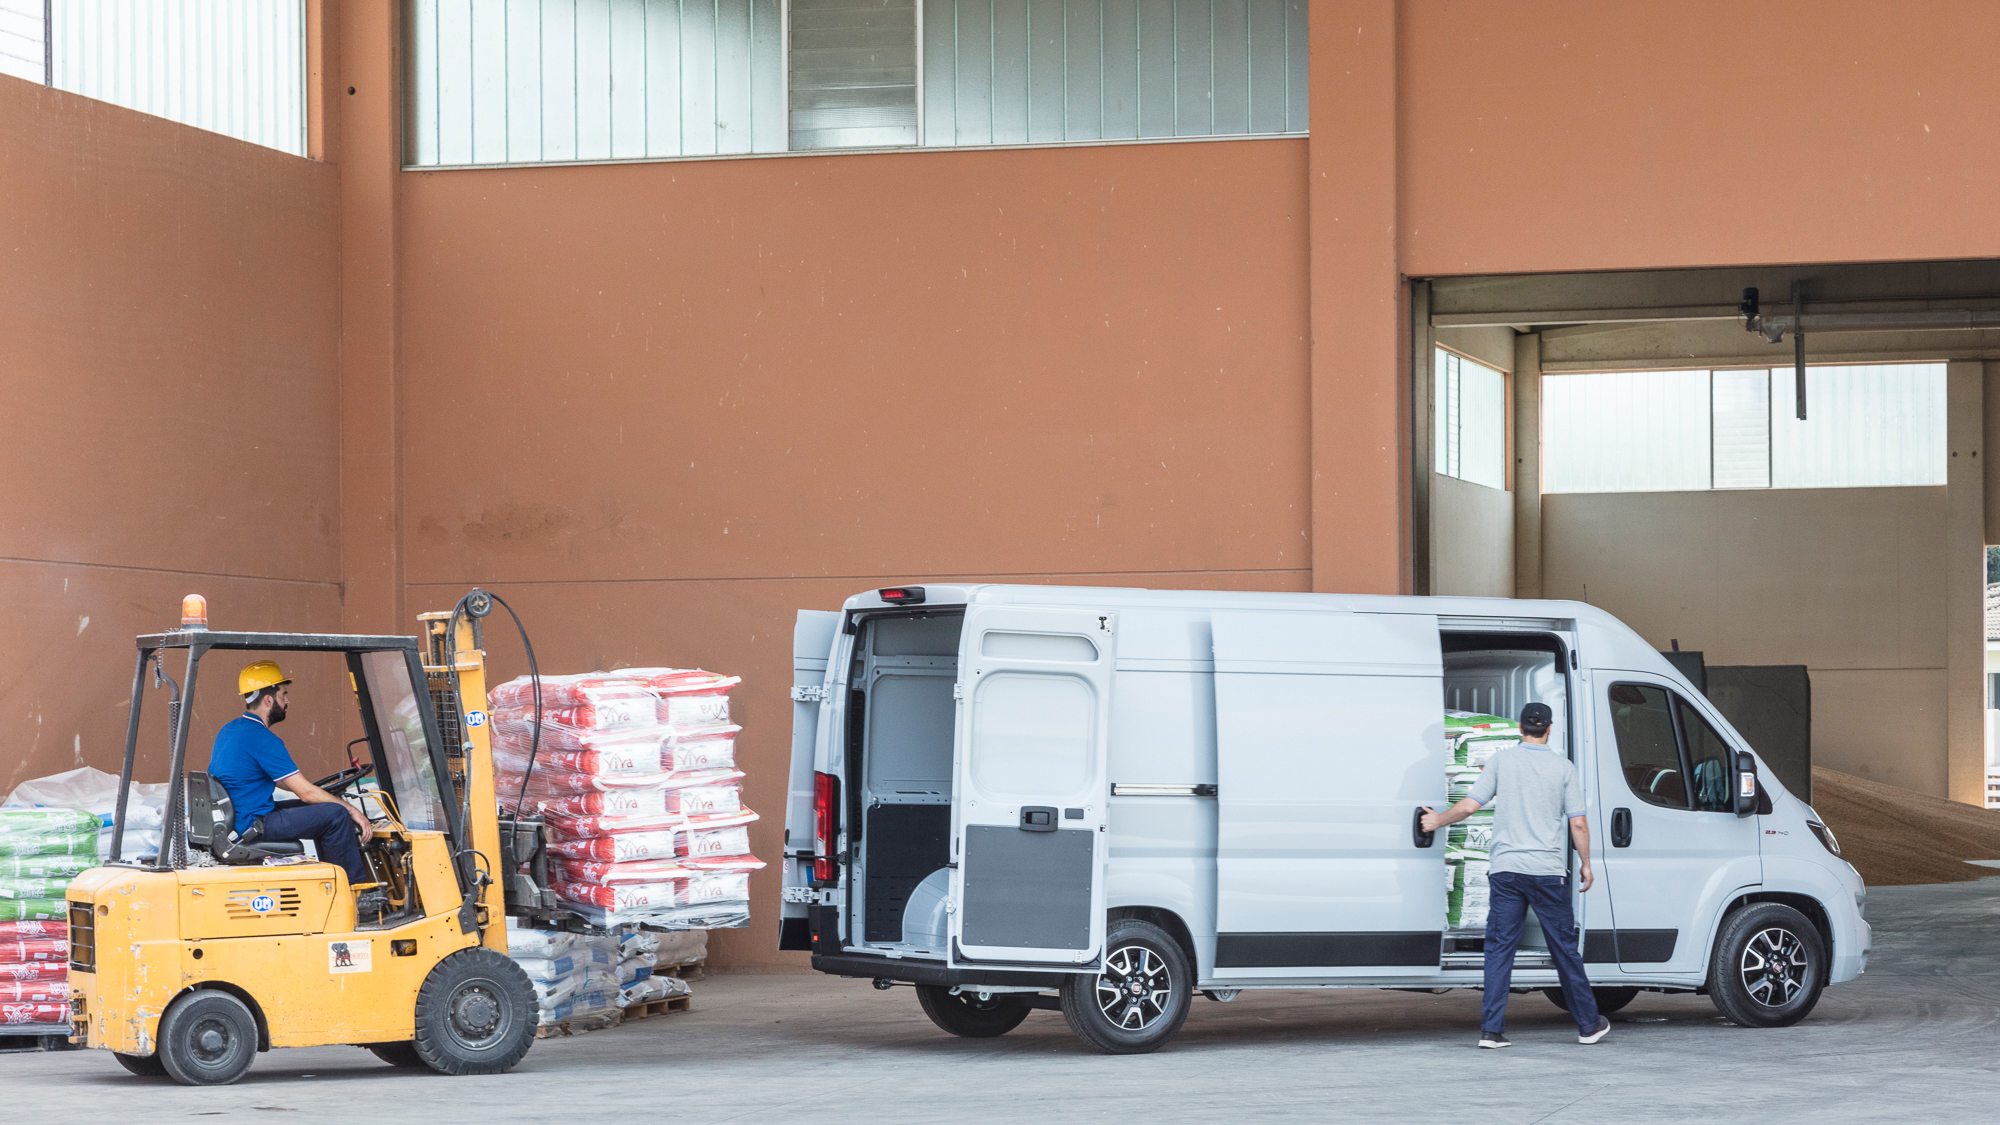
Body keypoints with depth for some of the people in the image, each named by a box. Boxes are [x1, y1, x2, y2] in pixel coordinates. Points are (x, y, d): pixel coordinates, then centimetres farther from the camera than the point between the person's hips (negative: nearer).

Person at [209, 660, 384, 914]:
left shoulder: (229, 731, 14)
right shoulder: (262, 739, -17)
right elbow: (306, 792, -16)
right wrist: (353, 810, -6)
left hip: (231, 822, 10)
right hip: (251, 826, -10)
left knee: (322, 810, 21)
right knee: (336, 814, -11)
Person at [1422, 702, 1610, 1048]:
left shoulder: (1501, 760, 2)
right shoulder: (1563, 767, 2)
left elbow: (1470, 805, -2)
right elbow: (1578, 824, 1)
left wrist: (1438, 821, 15)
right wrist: (1585, 863, 14)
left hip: (1506, 867, 1)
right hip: (1547, 870, -1)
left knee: (1499, 948, 3)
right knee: (1564, 948, 8)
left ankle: (1491, 1029, -4)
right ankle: (1589, 1025, 18)